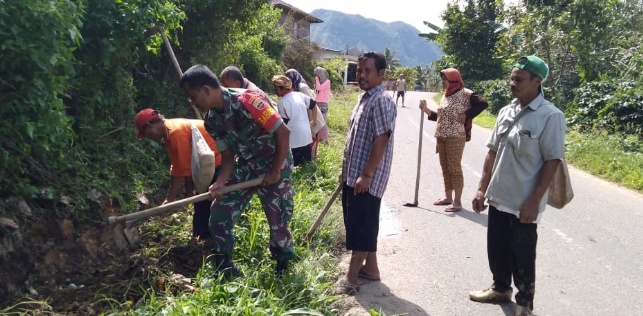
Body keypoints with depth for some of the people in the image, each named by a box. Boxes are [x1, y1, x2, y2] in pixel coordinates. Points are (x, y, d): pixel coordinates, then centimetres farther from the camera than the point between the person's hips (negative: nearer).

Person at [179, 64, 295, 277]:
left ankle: (283, 265, 27)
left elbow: (284, 132, -25)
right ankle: (225, 270, 18)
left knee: (278, 221, -2)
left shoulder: (246, 101, -27)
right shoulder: (211, 120, -4)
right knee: (219, 215, 1)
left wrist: (275, 172, -18)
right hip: (245, 166, 7)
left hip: (275, 164, -7)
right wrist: (220, 183, -16)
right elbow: (228, 156, 3)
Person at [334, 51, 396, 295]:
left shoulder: (382, 101, -16)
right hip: (353, 175, 10)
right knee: (358, 223, 16)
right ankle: (370, 268, 29)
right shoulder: (365, 98, 15)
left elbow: (380, 141, -21)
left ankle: (351, 279, 5)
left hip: (367, 178, -10)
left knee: (361, 226, -3)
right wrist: (346, 170, 20)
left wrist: (366, 175, -22)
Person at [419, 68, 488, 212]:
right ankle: (448, 197, 23)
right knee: (445, 168, 13)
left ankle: (457, 201, 1)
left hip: (455, 137, -8)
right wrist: (426, 109, 7)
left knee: (454, 168, -5)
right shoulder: (445, 96, 16)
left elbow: (482, 103, -18)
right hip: (441, 137, 8)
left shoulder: (464, 93, -9)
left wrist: (466, 115, -17)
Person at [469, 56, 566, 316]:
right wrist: (482, 188, 8)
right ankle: (500, 288, 41)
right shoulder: (506, 112, 6)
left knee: (522, 256, 8)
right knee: (497, 249, 18)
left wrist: (535, 201, -17)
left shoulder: (550, 116, -13)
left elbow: (552, 161, -14)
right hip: (498, 197, 6)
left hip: (523, 203, -6)